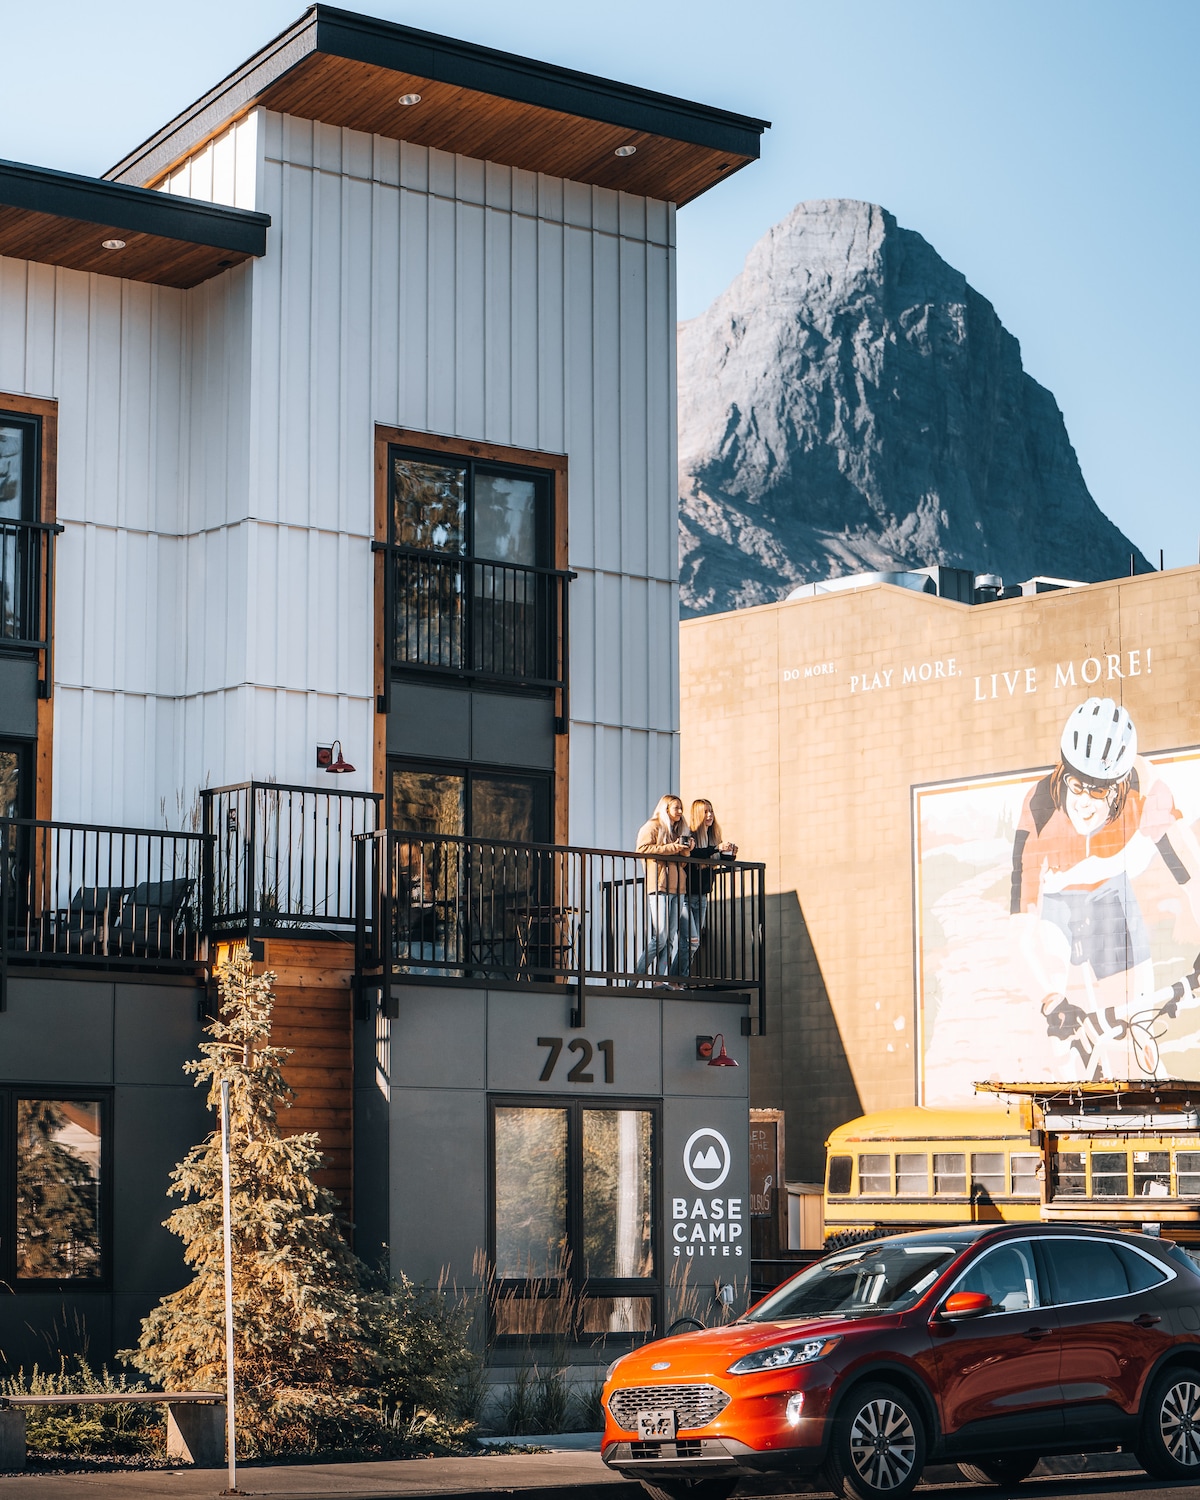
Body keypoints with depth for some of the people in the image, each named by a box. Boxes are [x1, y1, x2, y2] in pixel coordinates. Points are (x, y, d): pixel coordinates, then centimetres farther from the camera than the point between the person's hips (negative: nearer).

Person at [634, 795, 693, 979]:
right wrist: (672, 848, -13)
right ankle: (637, 977, -8)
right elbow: (643, 849, -12)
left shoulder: (679, 829, 25)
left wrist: (686, 850, 8)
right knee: (660, 937, -14)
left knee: (672, 937, -1)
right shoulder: (652, 827, 2)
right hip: (658, 886, -8)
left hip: (677, 887, 8)